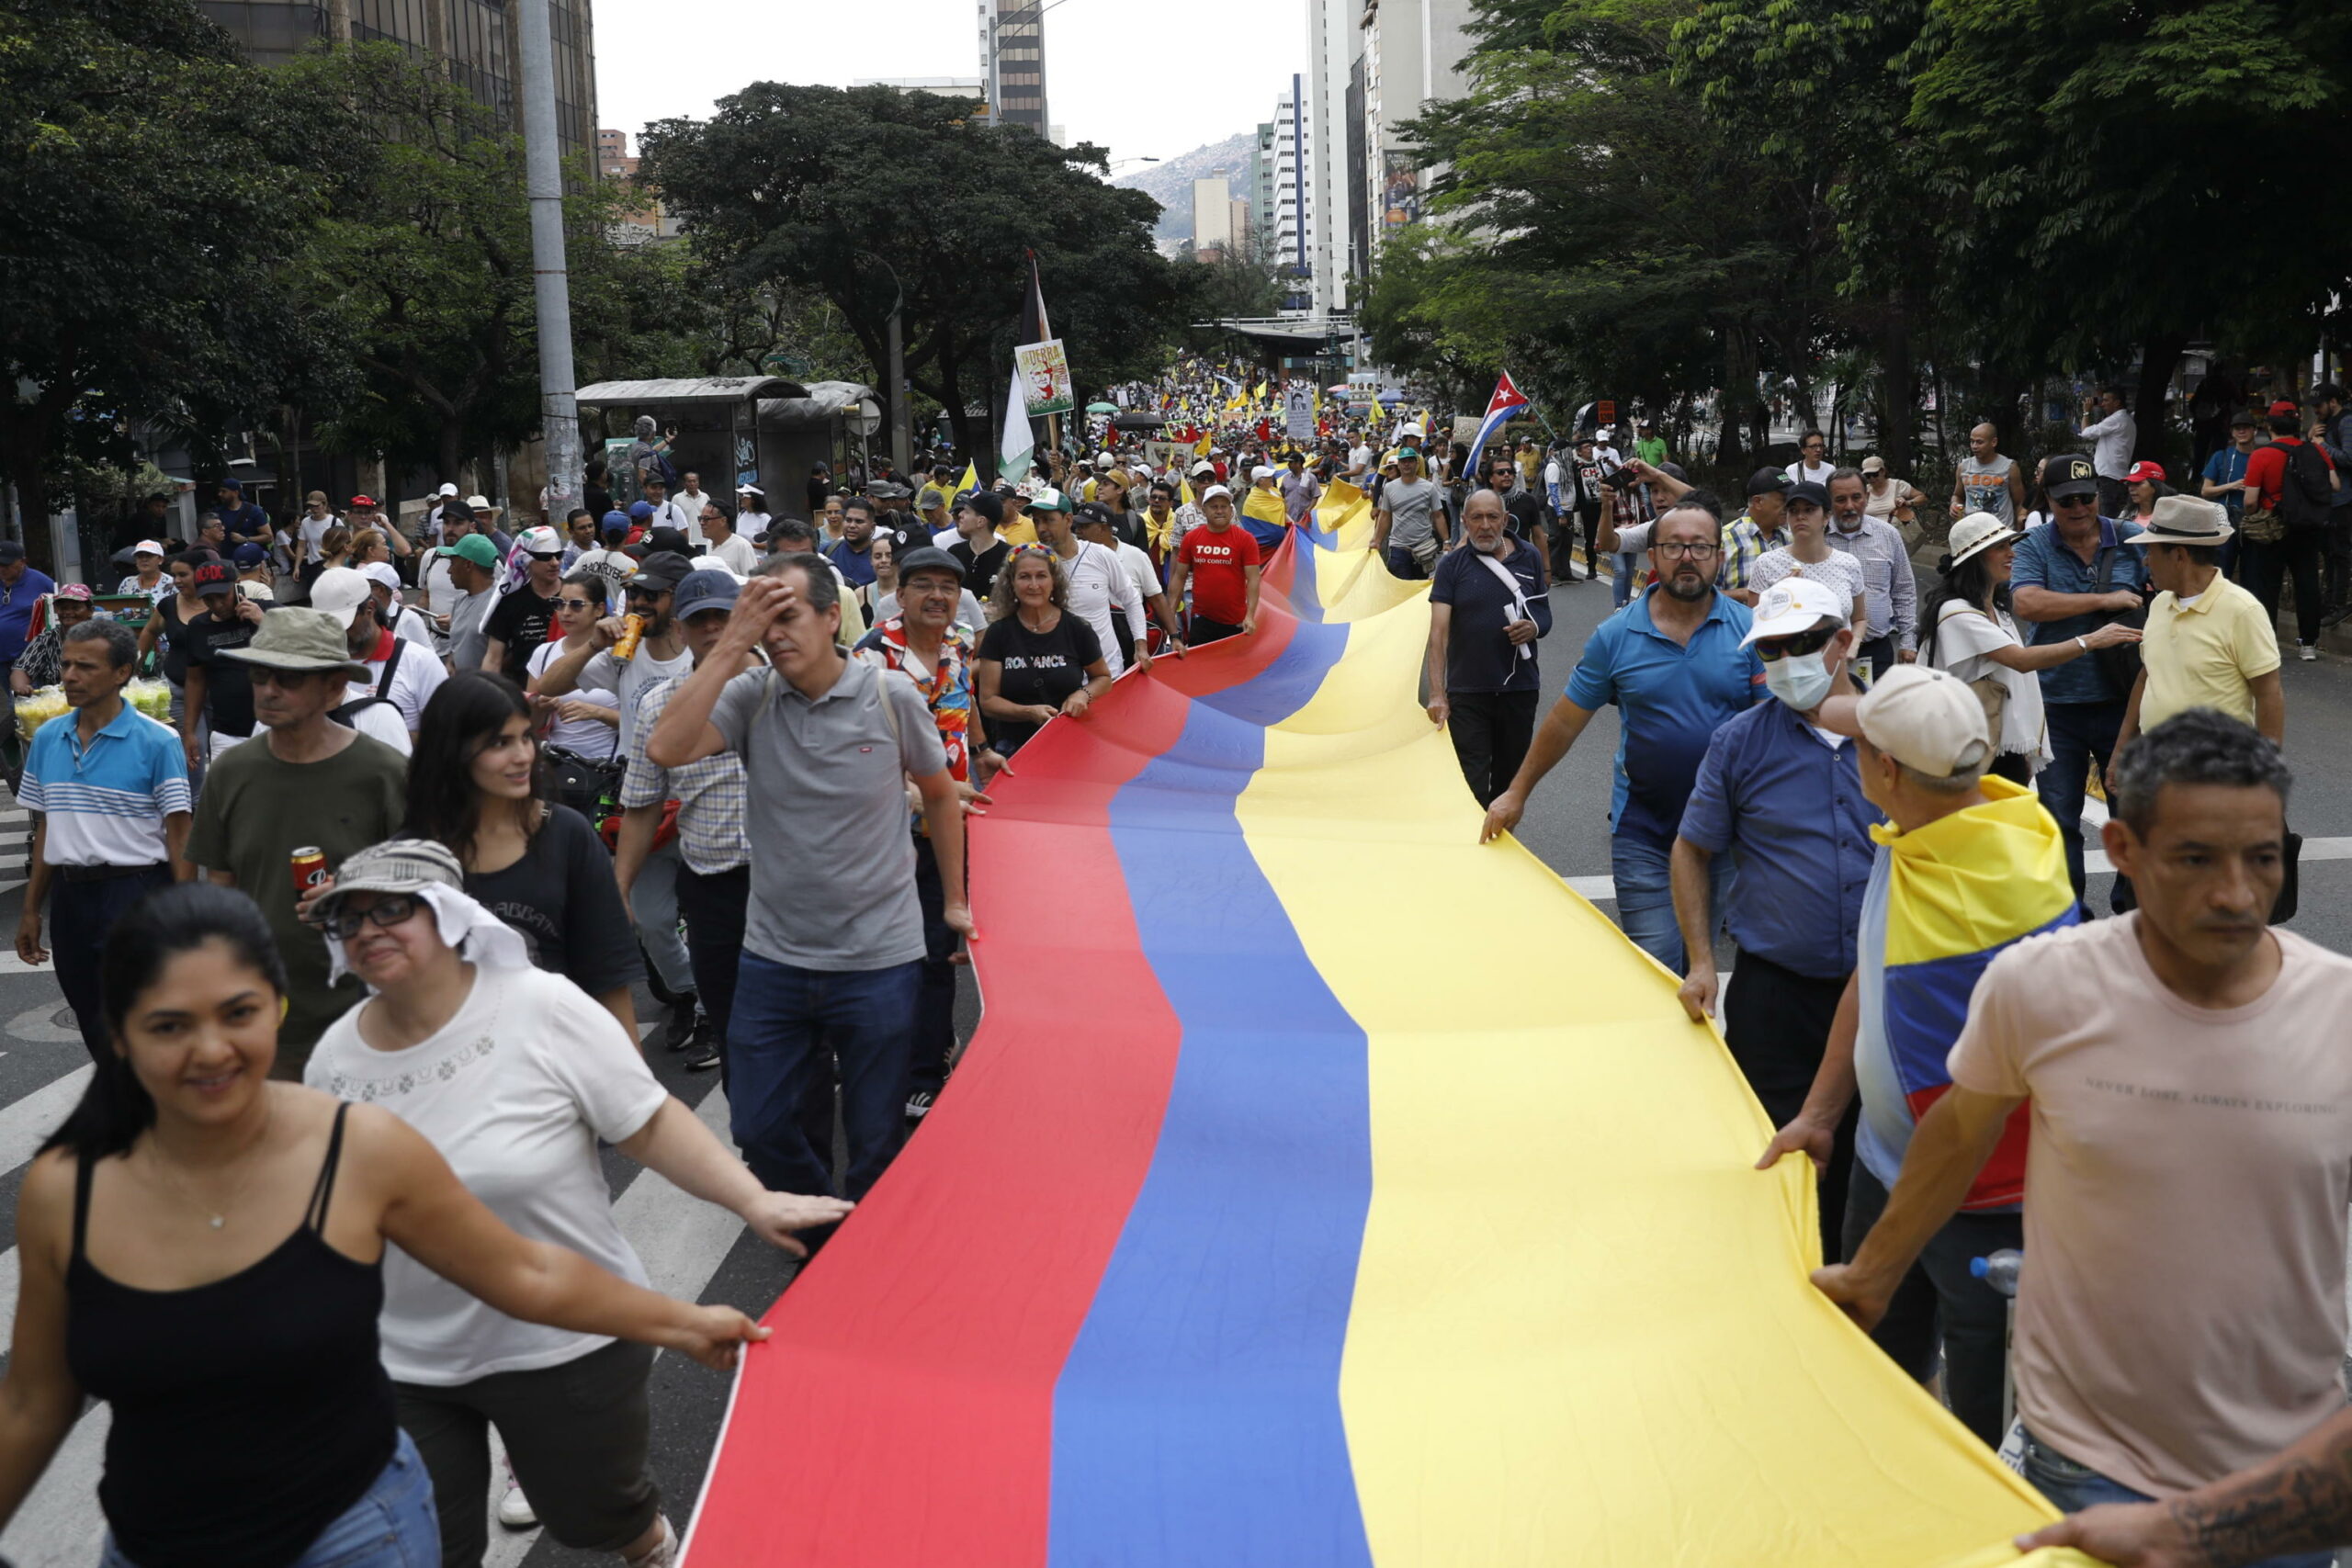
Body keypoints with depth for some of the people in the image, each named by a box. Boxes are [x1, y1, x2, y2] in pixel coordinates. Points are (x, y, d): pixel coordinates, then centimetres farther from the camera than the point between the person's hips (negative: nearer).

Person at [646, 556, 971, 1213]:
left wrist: (954, 902, 10)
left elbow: (940, 794, 7)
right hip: (774, 956, 2)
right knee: (757, 1129, 12)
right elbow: (666, 748, -23)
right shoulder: (752, 697, -5)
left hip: (879, 959, -2)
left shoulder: (891, 695, -8)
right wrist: (733, 645, -23)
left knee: (876, 1143, 10)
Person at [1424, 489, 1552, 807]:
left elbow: (1545, 614, 13)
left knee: (1510, 778, 13)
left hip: (1520, 688, 3)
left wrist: (1534, 628, -14)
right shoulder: (1452, 564, -3)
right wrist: (1437, 693, -21)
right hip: (1467, 693, -3)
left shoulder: (1529, 557, 5)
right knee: (1472, 784, -4)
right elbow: (1439, 631, -10)